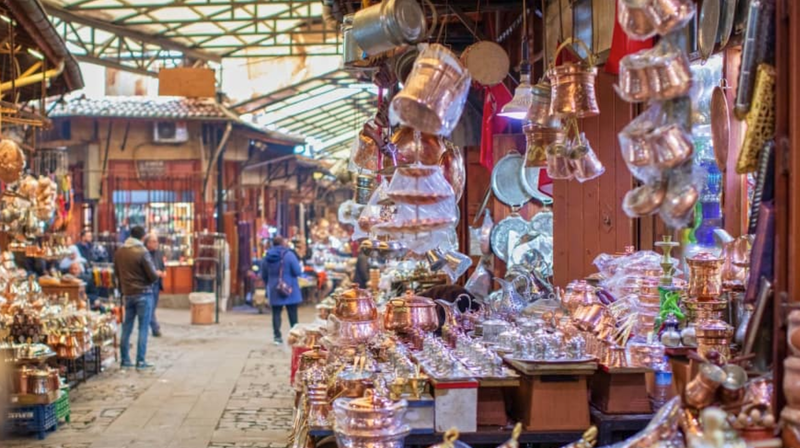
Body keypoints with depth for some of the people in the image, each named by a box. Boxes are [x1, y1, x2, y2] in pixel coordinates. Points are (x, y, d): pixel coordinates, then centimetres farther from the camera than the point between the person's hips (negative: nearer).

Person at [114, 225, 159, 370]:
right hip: (143, 293, -6)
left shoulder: (119, 252, 4)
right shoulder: (142, 252, -15)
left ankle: (125, 360, 15)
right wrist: (154, 277, 7)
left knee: (126, 327, 11)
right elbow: (153, 275, -14)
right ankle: (140, 361, -1)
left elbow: (117, 273, 14)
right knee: (143, 328, -1)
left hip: (127, 294, 6)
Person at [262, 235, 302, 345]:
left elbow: (264, 276, 10)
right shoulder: (289, 254, -12)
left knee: (276, 313, 7)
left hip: (274, 291, 3)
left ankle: (277, 336, 4)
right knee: (292, 313, 6)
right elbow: (298, 272, -15)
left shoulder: (267, 257, 2)